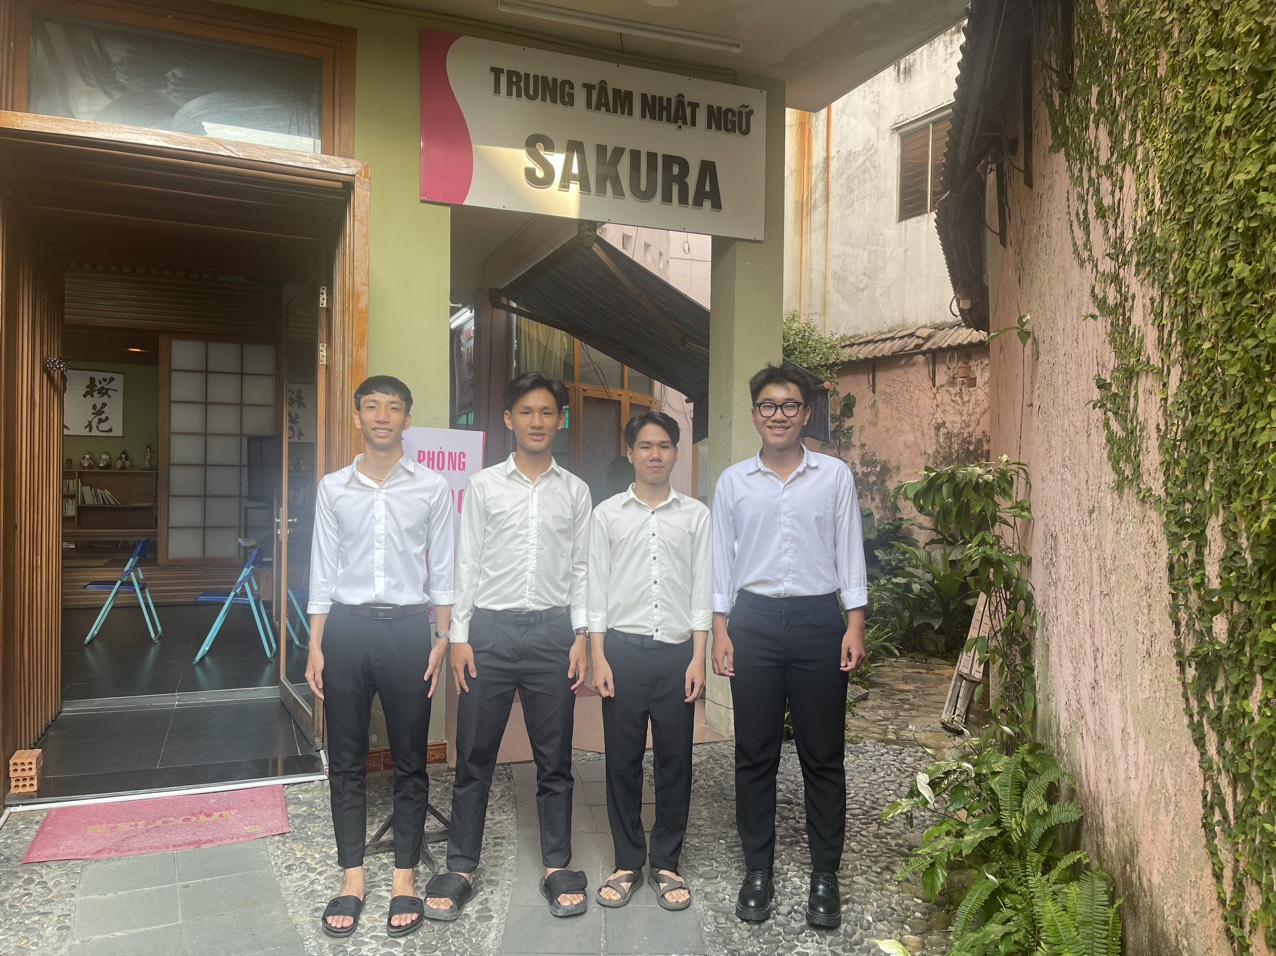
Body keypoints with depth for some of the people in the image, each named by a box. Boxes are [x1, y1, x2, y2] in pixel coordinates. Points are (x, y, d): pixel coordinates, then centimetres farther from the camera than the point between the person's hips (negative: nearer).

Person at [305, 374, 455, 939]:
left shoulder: (432, 488, 1)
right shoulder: (333, 488, 5)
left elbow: (441, 571, 3)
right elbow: (323, 571, 6)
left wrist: (441, 640, -2)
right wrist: (315, 647, 3)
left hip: (408, 627, -1)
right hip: (347, 627, 2)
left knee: (409, 760, 8)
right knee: (346, 760, 9)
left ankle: (405, 877, 22)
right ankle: (352, 877, 23)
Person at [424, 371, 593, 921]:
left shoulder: (575, 491, 7)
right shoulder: (484, 485, 5)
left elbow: (580, 568, 7)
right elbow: (467, 564, 3)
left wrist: (582, 636, 0)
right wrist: (458, 635, -2)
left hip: (553, 631, 1)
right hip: (490, 629, 0)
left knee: (554, 758, 9)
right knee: (474, 756, 7)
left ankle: (557, 867, 22)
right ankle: (460, 869, 20)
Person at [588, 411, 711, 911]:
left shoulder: (696, 515, 5)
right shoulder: (607, 513, 4)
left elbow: (702, 588, 4)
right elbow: (596, 587, 3)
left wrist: (698, 657, -2)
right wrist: (598, 656, -3)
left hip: (677, 651, 0)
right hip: (623, 649, 0)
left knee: (674, 761, 7)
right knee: (622, 760, 7)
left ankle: (666, 863, 22)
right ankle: (627, 862, 22)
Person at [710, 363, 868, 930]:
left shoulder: (835, 475, 4)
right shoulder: (733, 481, 7)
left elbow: (849, 552, 4)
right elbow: (722, 559, 8)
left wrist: (854, 626, -2)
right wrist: (721, 631, 2)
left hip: (819, 619, -1)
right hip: (754, 621, 1)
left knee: (823, 755, 6)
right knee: (755, 754, 8)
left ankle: (824, 875, 20)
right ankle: (757, 871, 22)